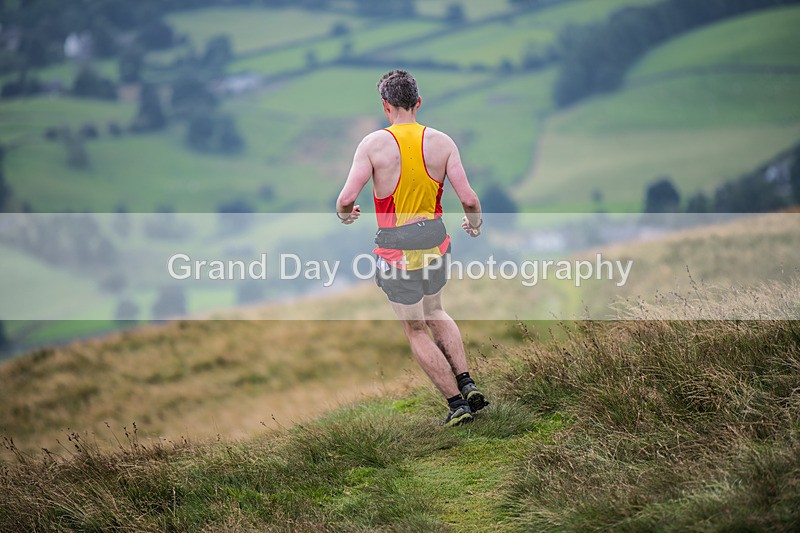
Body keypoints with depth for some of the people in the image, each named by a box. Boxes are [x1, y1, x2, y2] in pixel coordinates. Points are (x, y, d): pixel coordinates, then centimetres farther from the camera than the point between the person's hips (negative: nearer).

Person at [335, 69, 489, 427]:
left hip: (397, 255, -4)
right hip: (436, 245, 4)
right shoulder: (441, 142, -6)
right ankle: (466, 382, 17)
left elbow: (346, 199, -18)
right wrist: (475, 223, 13)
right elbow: (469, 199, -10)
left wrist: (345, 215, 6)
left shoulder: (374, 144, -15)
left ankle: (457, 404, 10)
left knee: (417, 331, 12)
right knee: (434, 312, 29)